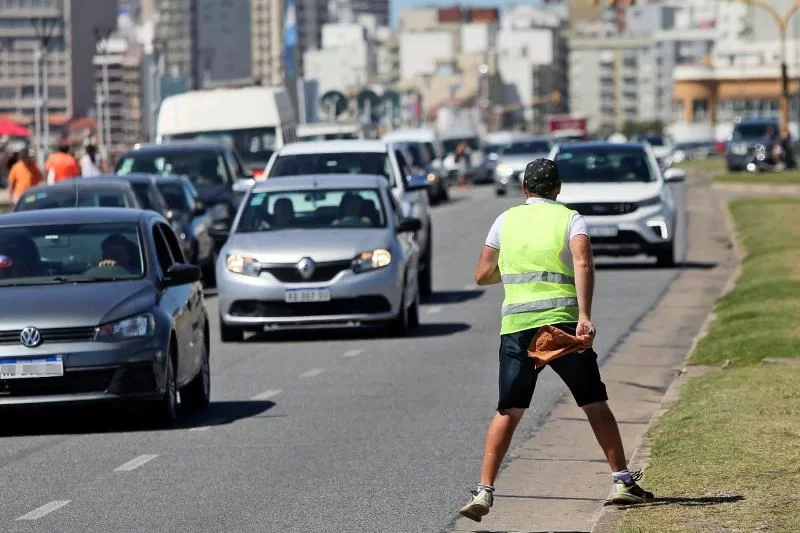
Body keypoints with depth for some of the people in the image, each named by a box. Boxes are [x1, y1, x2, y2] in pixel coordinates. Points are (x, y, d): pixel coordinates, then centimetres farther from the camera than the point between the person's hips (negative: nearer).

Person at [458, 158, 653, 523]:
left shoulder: (506, 220, 14)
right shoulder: (570, 218, 7)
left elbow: (482, 276, 16)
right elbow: (583, 264, -12)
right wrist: (585, 317, -19)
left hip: (516, 325, 2)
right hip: (562, 321, -2)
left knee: (508, 412, 5)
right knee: (595, 404, 10)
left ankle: (484, 492, -5)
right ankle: (622, 481, 9)